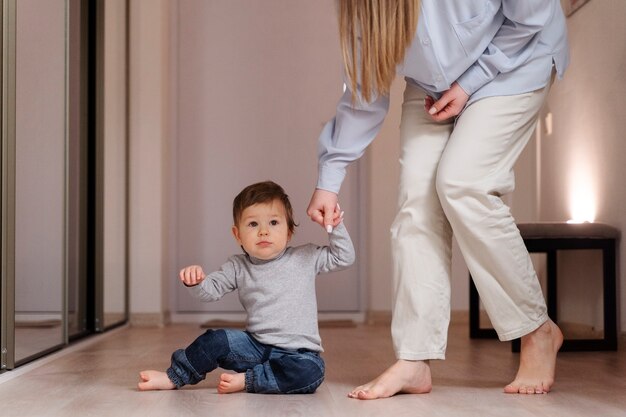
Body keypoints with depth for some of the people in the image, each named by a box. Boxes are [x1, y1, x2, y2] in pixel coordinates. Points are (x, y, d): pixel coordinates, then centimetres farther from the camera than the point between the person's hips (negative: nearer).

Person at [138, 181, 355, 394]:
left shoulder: (306, 258, -2)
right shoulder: (238, 267, 3)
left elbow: (344, 257, 2)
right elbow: (211, 290, 2)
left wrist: (336, 227, -11)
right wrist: (195, 282, -19)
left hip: (298, 351, -2)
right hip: (256, 347, 2)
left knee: (310, 371, -33)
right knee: (216, 340, -18)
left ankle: (246, 379, -22)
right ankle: (173, 377, 2)